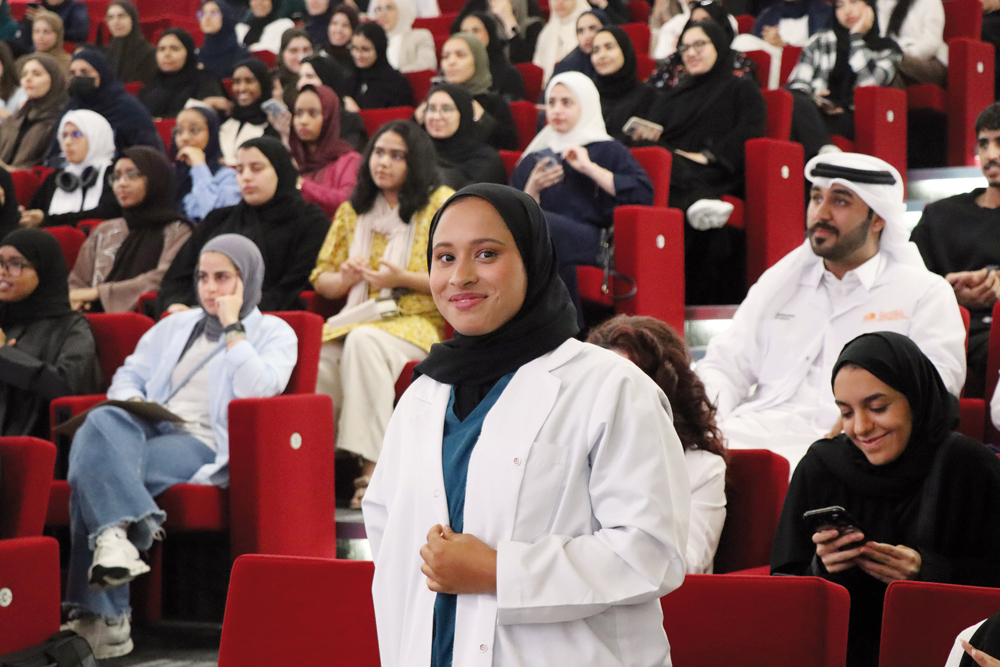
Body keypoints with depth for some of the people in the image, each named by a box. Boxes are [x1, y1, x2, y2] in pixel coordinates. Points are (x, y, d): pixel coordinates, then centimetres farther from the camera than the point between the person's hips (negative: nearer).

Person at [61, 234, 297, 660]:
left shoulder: (273, 333, 15)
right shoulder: (176, 326, 32)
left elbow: (257, 390, -5)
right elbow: (127, 377, 26)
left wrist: (232, 327, 0)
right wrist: (132, 403, 3)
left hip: (205, 445, -5)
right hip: (148, 430, 5)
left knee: (93, 466, -31)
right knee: (101, 422, -33)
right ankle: (129, 525, -47)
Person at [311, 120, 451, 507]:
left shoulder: (441, 203, 5)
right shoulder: (353, 210, 20)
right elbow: (320, 277, 22)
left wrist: (403, 279, -13)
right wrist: (343, 279, -3)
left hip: (416, 325, -4)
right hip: (358, 318, 4)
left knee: (364, 341, -38)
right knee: (317, 356, -31)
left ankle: (372, 466, -41)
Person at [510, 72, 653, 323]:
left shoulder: (608, 151, 19)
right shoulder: (534, 159, 28)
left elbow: (644, 195, -1)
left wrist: (590, 168, 0)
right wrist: (532, 188, -2)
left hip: (588, 241, -3)